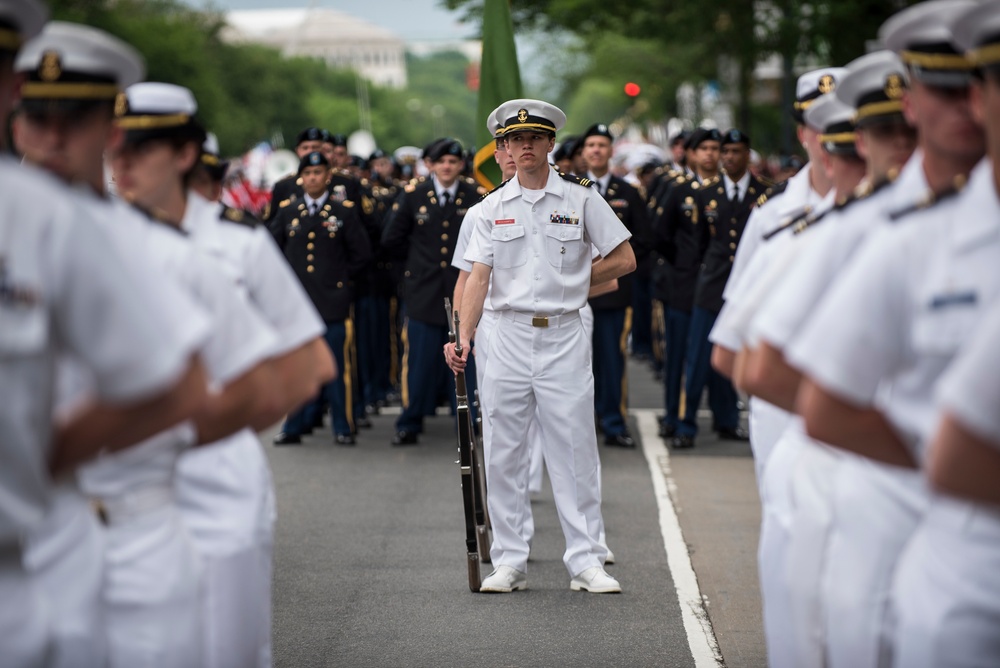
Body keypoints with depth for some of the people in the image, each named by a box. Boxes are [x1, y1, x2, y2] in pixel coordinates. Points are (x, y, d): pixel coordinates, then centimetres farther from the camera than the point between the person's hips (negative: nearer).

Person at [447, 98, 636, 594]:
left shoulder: (580, 200, 2)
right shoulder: (493, 208, 7)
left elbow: (624, 260, 5)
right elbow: (478, 276, 0)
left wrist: (572, 281, 1)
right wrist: (464, 338, -12)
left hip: (564, 338, -2)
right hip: (510, 337, 2)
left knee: (575, 452, -2)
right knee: (503, 455, 3)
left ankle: (586, 562, 3)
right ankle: (509, 563, 10)